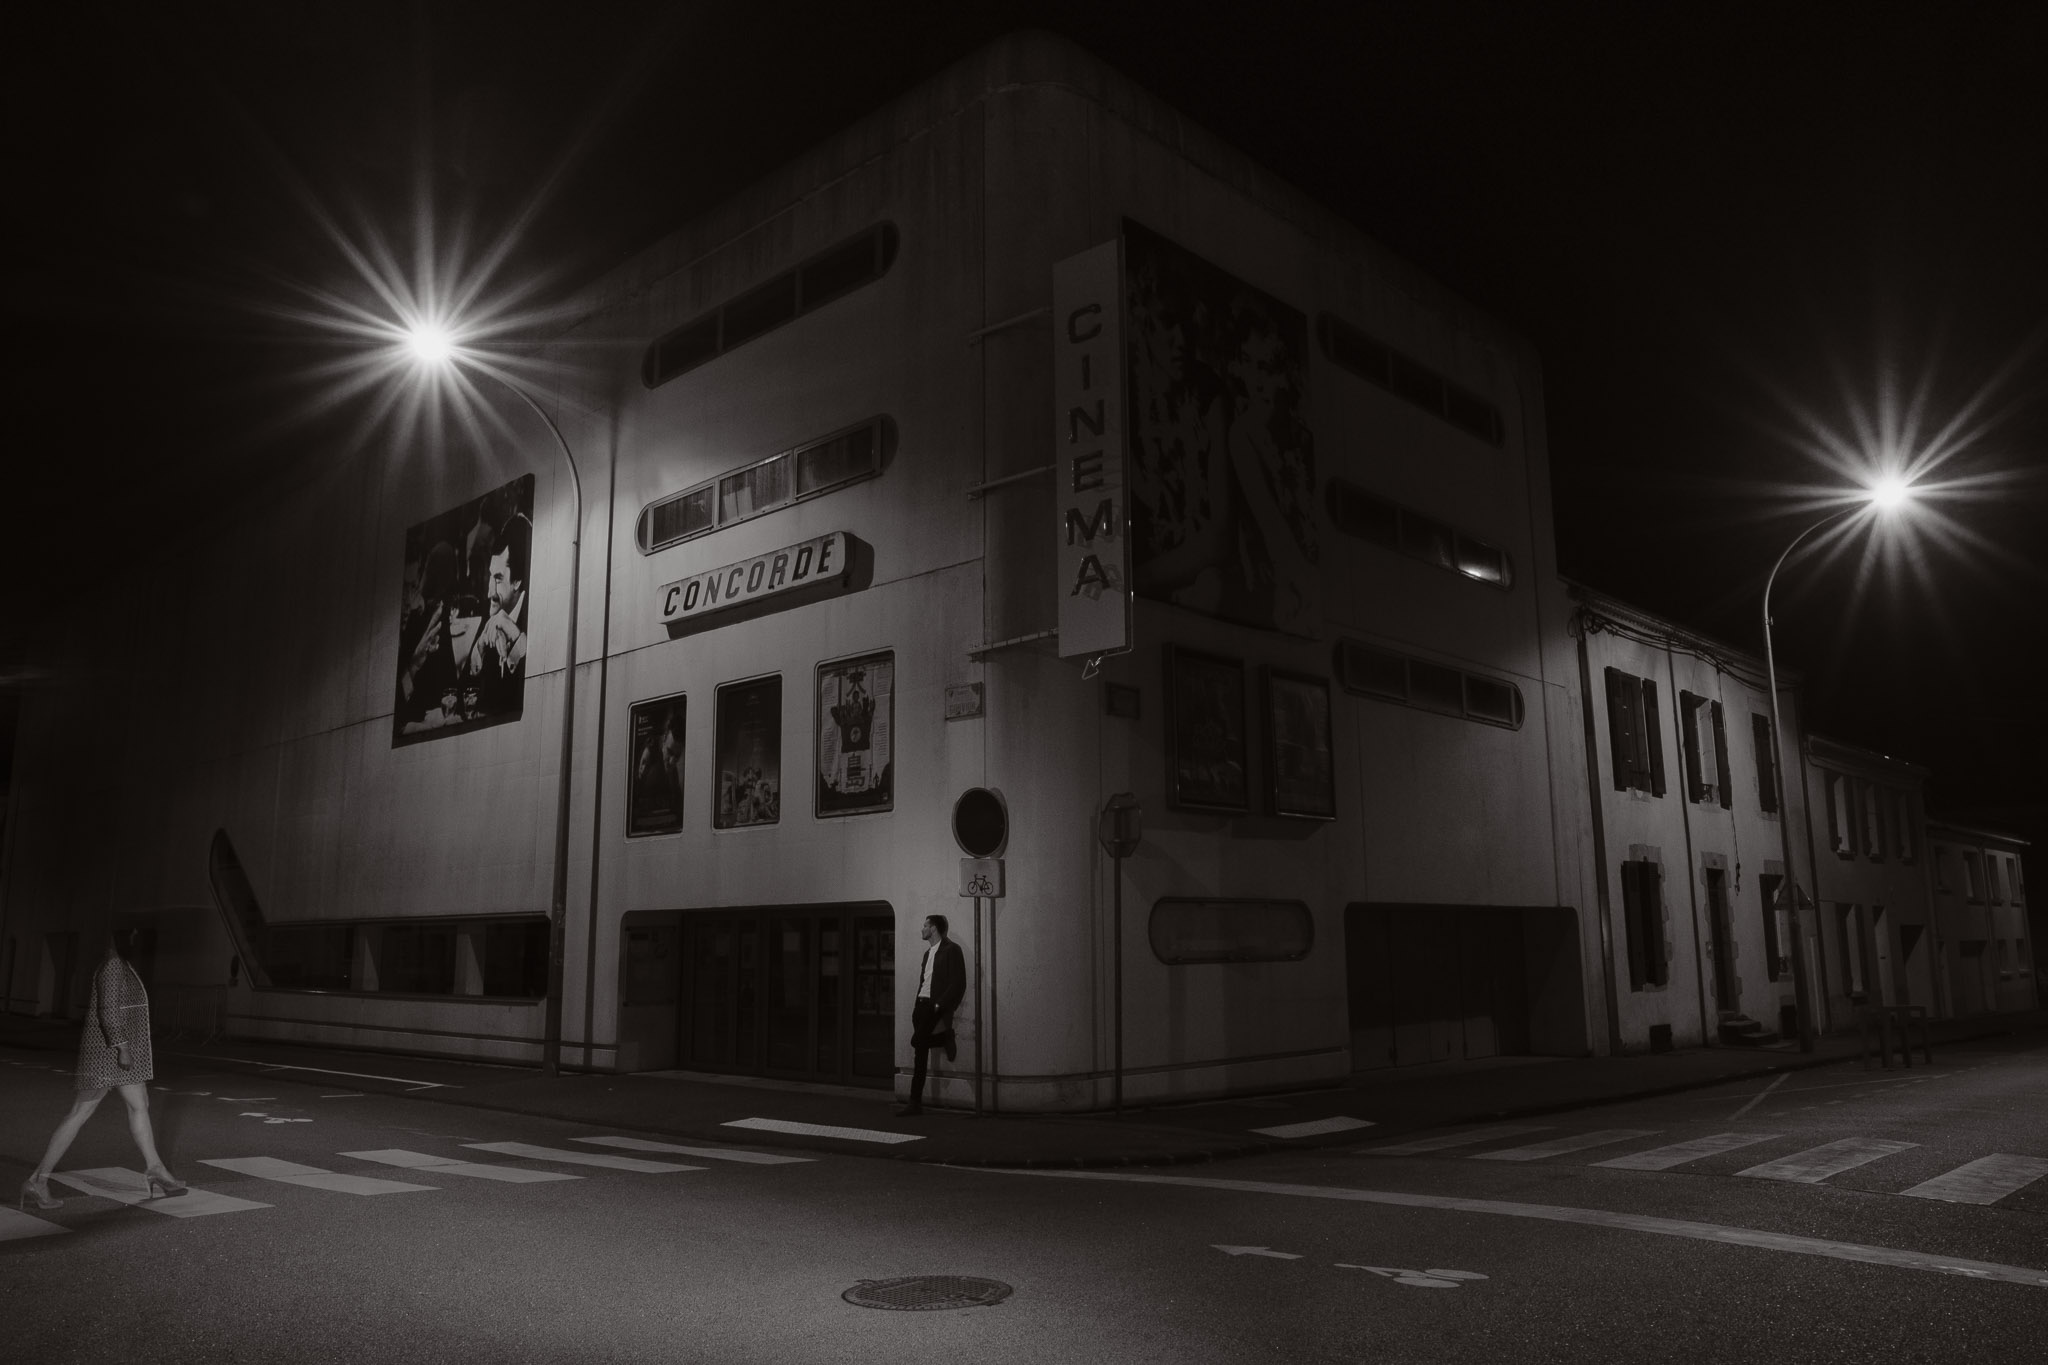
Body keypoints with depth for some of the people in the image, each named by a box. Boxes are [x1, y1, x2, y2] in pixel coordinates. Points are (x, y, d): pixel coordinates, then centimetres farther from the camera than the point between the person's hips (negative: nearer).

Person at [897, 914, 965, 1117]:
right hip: (921, 1005, 9)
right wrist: (916, 1004, 8)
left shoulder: (951, 950, -6)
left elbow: (958, 984, -14)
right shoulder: (928, 953, 21)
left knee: (917, 1041, -17)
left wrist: (939, 1005, -19)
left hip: (935, 1006, -9)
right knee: (920, 1053, 8)